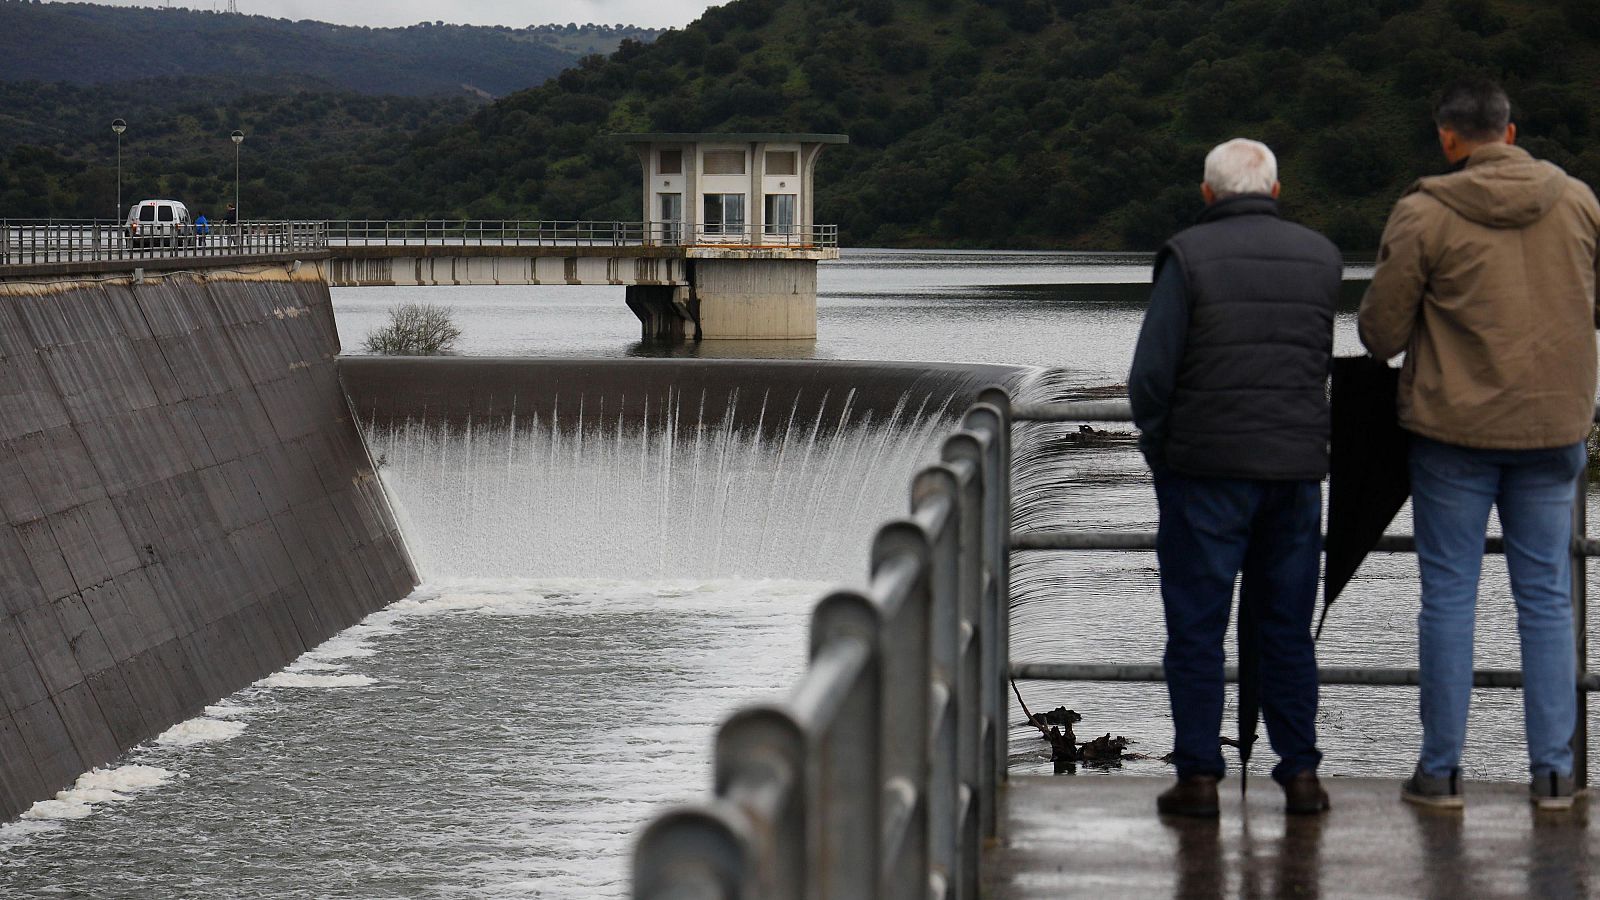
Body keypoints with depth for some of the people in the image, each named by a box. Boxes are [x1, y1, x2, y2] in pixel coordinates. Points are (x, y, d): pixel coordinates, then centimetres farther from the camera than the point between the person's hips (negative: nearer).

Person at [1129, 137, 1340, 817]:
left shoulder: (1189, 256, -6)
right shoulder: (1321, 258, 7)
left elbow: (1151, 372, -10)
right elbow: (1320, 362, 11)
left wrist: (1158, 453, 3)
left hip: (1206, 467, -3)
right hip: (1296, 468, 4)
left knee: (1197, 628, 2)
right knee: (1287, 628, 10)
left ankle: (1199, 777, 0)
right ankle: (1299, 774, 9)